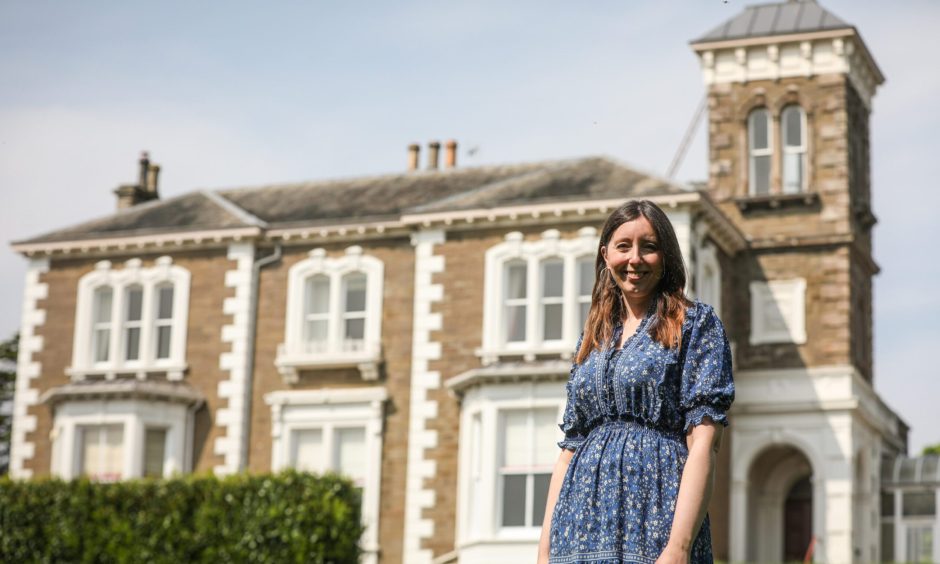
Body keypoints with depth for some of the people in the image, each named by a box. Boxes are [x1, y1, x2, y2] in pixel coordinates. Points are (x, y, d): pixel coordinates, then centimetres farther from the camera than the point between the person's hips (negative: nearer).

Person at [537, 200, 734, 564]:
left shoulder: (696, 323, 2)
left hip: (654, 520, -4)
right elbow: (569, 446, 15)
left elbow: (704, 443, -8)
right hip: (580, 530, 5)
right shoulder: (591, 341, 17)